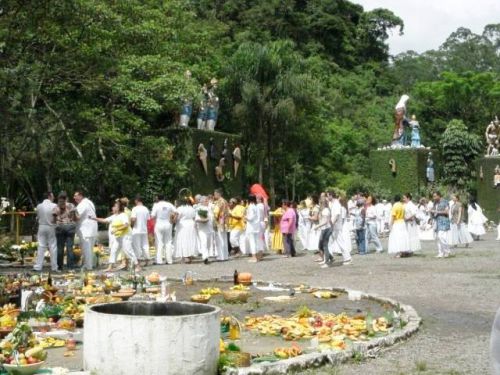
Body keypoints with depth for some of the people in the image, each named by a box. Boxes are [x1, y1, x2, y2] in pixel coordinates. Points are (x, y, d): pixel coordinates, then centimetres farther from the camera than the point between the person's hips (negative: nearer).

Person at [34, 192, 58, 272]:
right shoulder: (54, 206, -9)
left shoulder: (39, 206, 2)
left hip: (41, 227, 3)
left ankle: (38, 266, 4)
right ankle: (54, 267, 3)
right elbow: (56, 218, -9)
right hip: (51, 227, -3)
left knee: (41, 247, 6)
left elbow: (37, 218, 7)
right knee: (53, 247, 2)